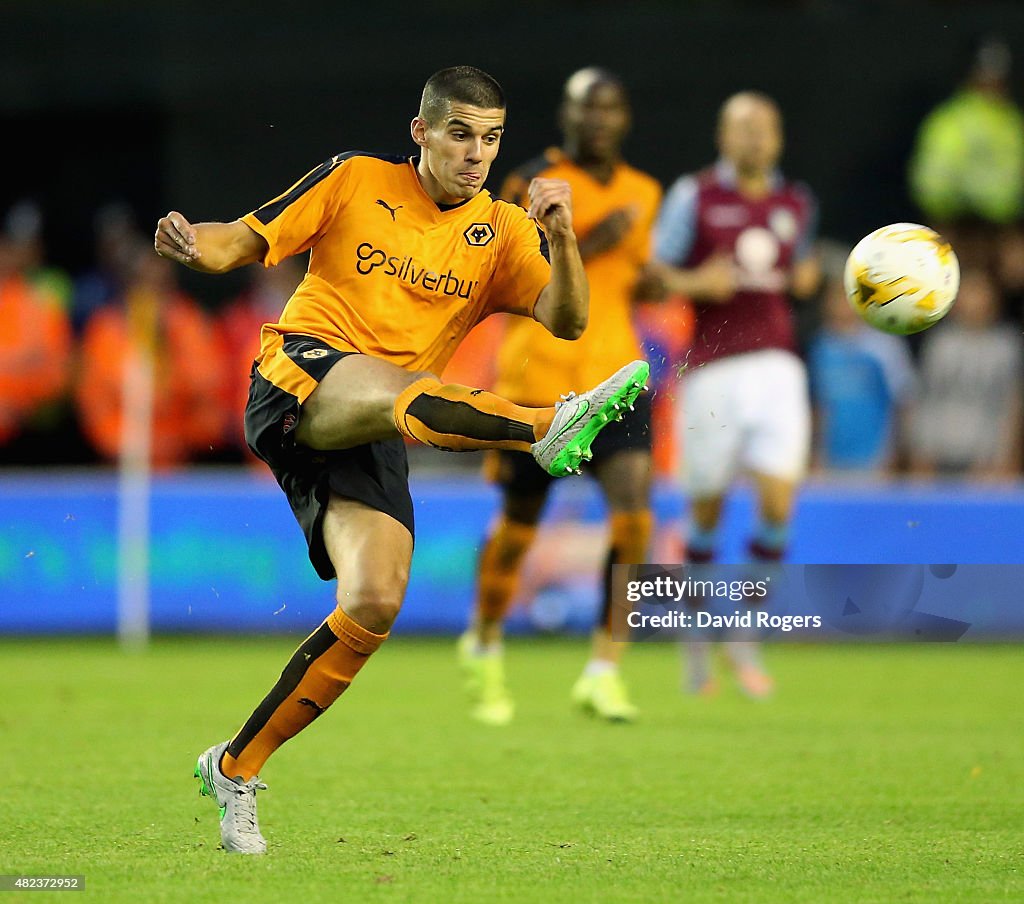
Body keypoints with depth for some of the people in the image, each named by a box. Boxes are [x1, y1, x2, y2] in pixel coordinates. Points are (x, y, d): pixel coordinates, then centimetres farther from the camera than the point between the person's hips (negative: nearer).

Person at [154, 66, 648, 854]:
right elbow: (245, 242, 5)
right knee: (399, 392, -37)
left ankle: (236, 769, 0)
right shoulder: (354, 180, 5)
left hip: (371, 438, 4)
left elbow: (567, 321, -3)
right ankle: (550, 427, -65)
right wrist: (194, 244, -18)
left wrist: (561, 239, -22)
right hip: (300, 378, -4)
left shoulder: (501, 231, 11)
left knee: (375, 604, -12)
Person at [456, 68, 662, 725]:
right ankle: (485, 644, 35)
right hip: (538, 371, -3)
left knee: (634, 510, -16)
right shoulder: (533, 186, -5)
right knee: (519, 522, 7)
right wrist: (584, 248, -19)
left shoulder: (643, 194, 11)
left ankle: (605, 669, -8)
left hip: (615, 367, 4)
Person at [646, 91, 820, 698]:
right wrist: (697, 282, -17)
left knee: (778, 502, -11)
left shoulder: (797, 203, 12)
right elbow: (654, 276, 1)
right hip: (712, 368, -2)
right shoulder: (694, 197, 0)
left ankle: (746, 630, 7)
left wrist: (806, 276, 5)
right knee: (706, 507, 4)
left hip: (776, 365, 2)